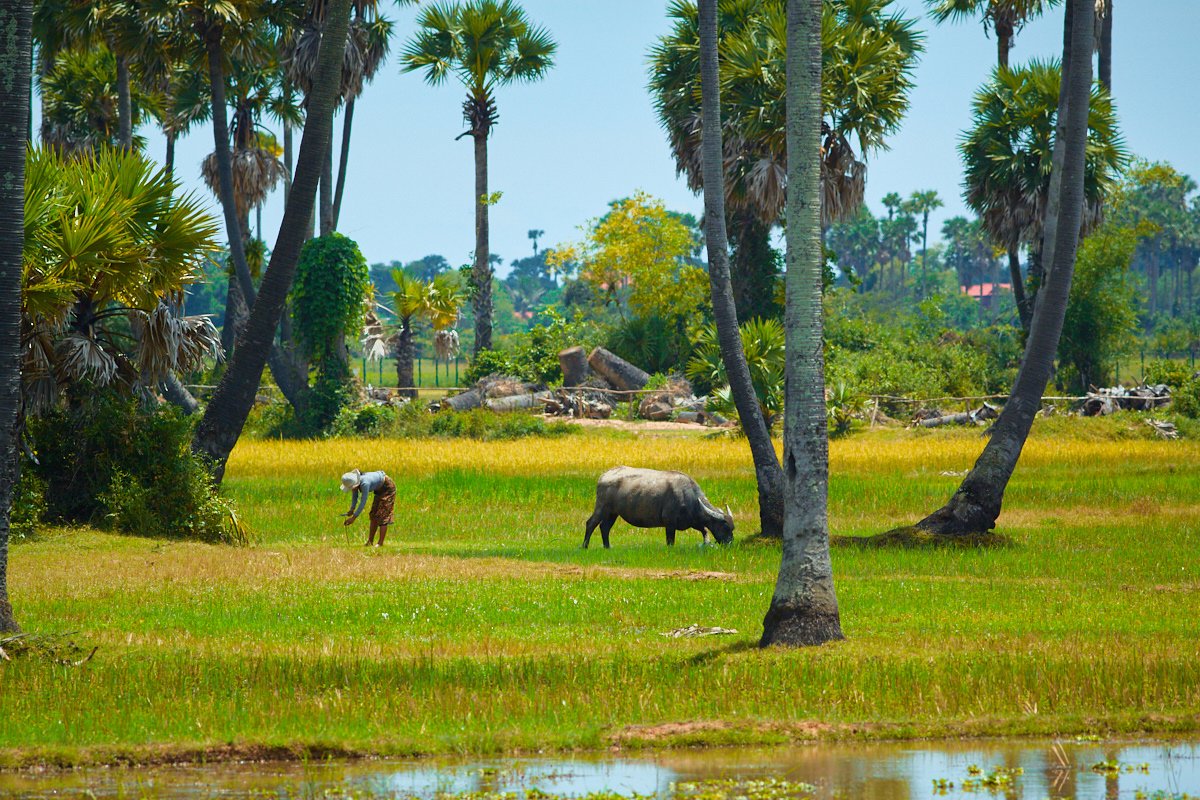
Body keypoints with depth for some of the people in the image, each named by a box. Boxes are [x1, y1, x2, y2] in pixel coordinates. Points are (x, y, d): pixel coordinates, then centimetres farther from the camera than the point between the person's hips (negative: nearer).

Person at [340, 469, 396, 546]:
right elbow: (354, 496, -1)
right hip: (380, 489, 9)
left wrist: (354, 517, -33)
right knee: (374, 515, 9)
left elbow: (363, 502, -36)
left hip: (388, 487, -9)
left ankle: (380, 543, -10)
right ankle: (370, 541, 14)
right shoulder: (353, 482, -13)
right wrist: (352, 510, -16)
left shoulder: (365, 483, -38)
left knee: (382, 516, -12)